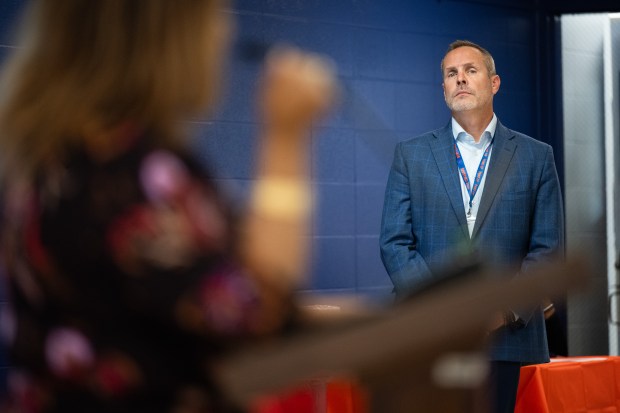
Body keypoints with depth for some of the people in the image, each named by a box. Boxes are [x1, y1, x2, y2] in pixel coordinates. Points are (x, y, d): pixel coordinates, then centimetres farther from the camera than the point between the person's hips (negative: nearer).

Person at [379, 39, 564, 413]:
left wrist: (509, 306, -9)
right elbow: (395, 242, 4)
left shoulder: (536, 157, 10)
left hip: (511, 340, 0)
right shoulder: (411, 155, 11)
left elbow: (549, 246, 5)